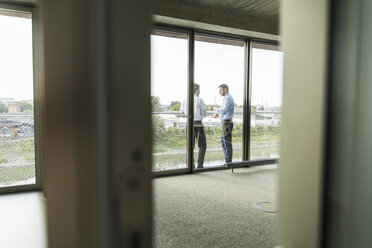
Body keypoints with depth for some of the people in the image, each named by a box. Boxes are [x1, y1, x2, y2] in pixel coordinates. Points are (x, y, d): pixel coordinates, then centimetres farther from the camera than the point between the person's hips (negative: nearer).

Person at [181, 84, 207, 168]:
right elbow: (204, 114, -1)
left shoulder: (185, 100, 4)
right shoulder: (199, 100, -8)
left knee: (190, 146, 14)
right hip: (198, 124, -5)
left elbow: (182, 110, 23)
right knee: (202, 146, 6)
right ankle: (200, 165, 0)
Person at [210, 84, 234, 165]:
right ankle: (228, 161, 19)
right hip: (225, 124, 10)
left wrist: (214, 108, -10)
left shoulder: (228, 98, -13)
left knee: (227, 143, -4)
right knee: (223, 142, 14)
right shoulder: (227, 98, 20)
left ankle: (228, 163, 3)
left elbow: (224, 111, -23)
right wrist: (217, 114, 11)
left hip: (226, 124, -10)